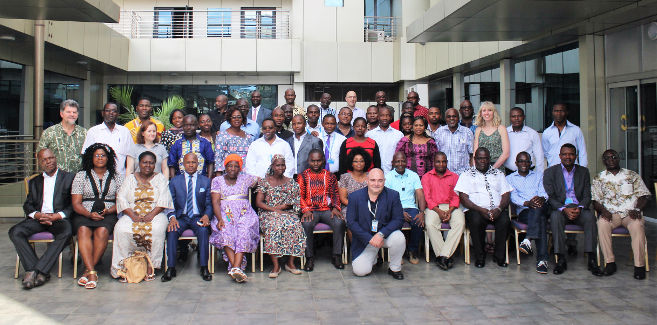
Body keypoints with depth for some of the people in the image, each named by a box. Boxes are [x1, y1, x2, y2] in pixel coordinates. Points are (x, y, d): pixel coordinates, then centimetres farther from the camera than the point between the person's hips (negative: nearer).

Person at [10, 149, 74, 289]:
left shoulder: (69, 177, 11)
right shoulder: (34, 182, 24)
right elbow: (27, 205, 15)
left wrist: (57, 216, -14)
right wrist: (37, 215, -8)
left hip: (59, 218, -4)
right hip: (38, 218, 4)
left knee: (66, 232, -37)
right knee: (15, 232, -24)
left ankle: (37, 270, -34)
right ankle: (41, 273, -28)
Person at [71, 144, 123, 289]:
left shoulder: (116, 177, 15)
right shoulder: (81, 176, 14)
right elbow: (76, 203, 6)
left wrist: (108, 211, -12)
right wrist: (89, 214, -13)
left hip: (108, 215, 0)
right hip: (84, 214, 1)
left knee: (102, 231, -34)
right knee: (83, 230, -33)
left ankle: (87, 271, -28)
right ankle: (92, 272, -39)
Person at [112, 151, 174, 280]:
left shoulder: (160, 178, 12)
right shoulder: (130, 178, 16)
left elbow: (164, 199, 0)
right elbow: (121, 198, 5)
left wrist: (152, 214, -16)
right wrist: (132, 215, -12)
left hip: (155, 214, -1)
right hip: (132, 215, 2)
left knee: (157, 229, -35)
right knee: (121, 229, -30)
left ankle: (151, 265, -26)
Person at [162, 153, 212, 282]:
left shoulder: (206, 181, 10)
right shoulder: (174, 181, 11)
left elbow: (209, 204, 8)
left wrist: (206, 215, -14)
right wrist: (172, 217, -15)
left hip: (198, 217, -1)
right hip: (181, 217, 1)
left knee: (203, 230, -33)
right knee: (172, 230, -30)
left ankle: (204, 268, -28)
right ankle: (171, 268, -24)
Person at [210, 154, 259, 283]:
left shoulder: (246, 179, 16)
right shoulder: (217, 180, 13)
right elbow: (215, 202, 1)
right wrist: (220, 219, -13)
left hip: (244, 214, 0)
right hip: (225, 215, 0)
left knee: (244, 233, -32)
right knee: (225, 233, -33)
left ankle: (236, 268, -43)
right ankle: (236, 267, -38)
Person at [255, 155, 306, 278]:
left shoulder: (291, 183, 13)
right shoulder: (264, 182, 7)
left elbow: (296, 203, 9)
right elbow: (258, 203, -2)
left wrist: (284, 206, -9)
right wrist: (275, 210, -13)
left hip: (288, 213, 2)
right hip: (268, 214, -2)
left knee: (294, 225, -31)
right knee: (273, 226, -35)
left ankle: (290, 263, -20)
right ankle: (276, 266, -30)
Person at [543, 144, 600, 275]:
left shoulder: (583, 171, 13)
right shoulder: (550, 172, 4)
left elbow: (587, 196, 6)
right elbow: (550, 197, -4)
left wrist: (579, 208, -15)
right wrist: (564, 209, -21)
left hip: (578, 209, 2)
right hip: (559, 208, -2)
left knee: (590, 216, -30)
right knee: (555, 217, -35)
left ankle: (592, 260, -28)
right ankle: (560, 259, -31)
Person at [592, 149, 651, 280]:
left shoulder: (632, 175, 17)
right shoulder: (598, 178, 16)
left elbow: (644, 196, 9)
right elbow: (595, 200, 7)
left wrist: (637, 209, -10)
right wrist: (603, 210, -14)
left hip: (630, 213, 0)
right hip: (610, 213, 0)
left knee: (637, 225, -34)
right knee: (602, 223, -34)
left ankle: (639, 265, -29)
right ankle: (610, 262, -27)